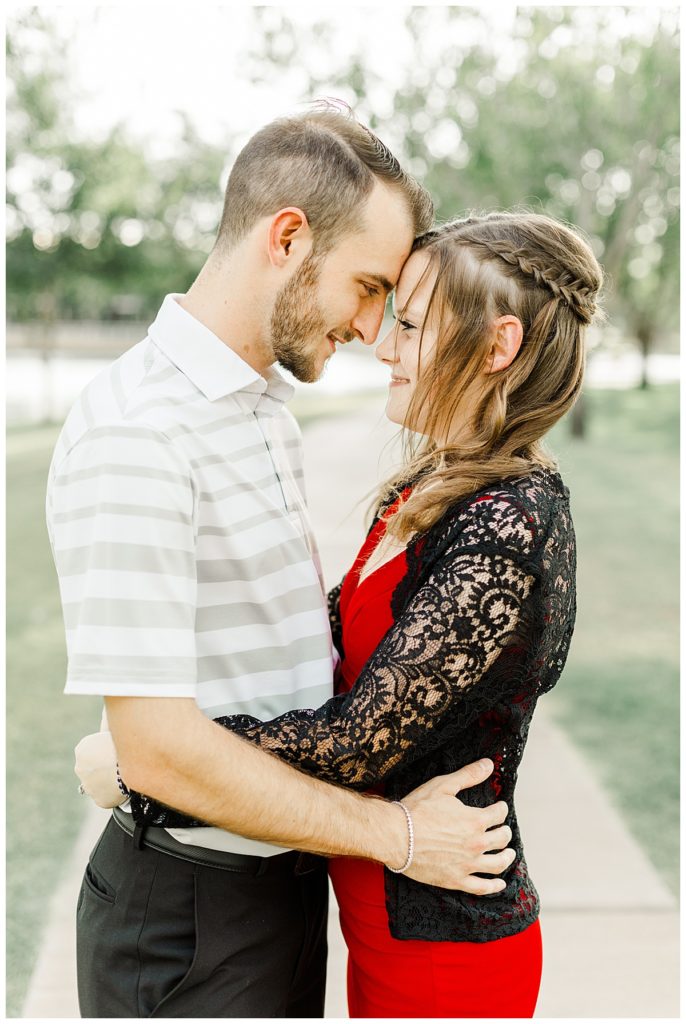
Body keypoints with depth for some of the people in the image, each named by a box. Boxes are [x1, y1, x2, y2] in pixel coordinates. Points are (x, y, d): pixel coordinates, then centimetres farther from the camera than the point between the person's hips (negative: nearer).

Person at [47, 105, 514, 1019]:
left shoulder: (266, 407, 10)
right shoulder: (135, 429, -23)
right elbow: (157, 746, -27)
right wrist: (394, 833, -19)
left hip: (285, 875, 9)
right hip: (189, 917, -9)